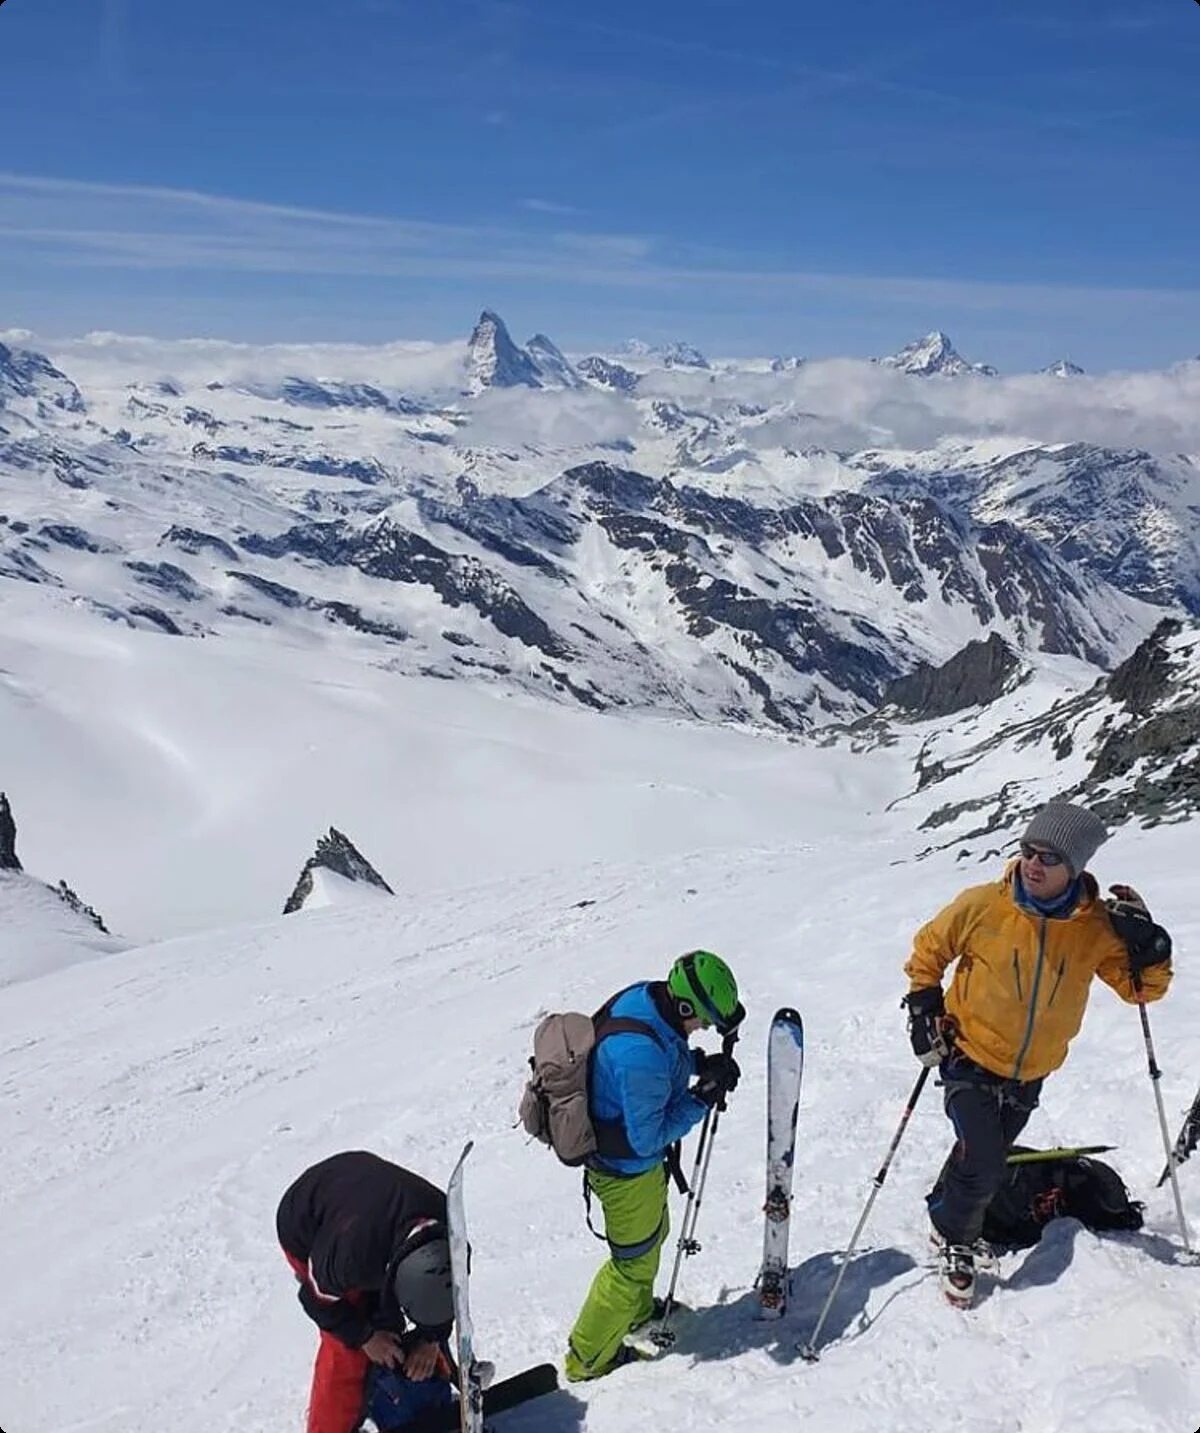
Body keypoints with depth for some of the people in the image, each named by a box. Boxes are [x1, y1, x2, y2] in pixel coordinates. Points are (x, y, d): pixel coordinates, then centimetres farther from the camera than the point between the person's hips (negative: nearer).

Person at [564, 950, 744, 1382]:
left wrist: (699, 1062, -8)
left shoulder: (643, 997, -14)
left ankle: (637, 1311, 57)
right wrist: (701, 1100, -23)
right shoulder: (641, 1058, -40)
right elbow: (646, 1139, -29)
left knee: (653, 1233, 31)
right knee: (634, 1262, 13)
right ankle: (588, 1359, 33)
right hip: (627, 1170, -9)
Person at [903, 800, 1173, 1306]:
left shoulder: (1096, 926, -14)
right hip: (970, 1060, -3)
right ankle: (955, 1244, 18)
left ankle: (946, 1213, 49)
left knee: (987, 1158, 20)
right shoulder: (981, 906, -20)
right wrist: (924, 1008, -10)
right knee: (982, 1165, -12)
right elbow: (928, 949, -4)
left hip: (1031, 1075, 3)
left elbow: (1140, 986, -5)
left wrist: (1149, 947, -24)